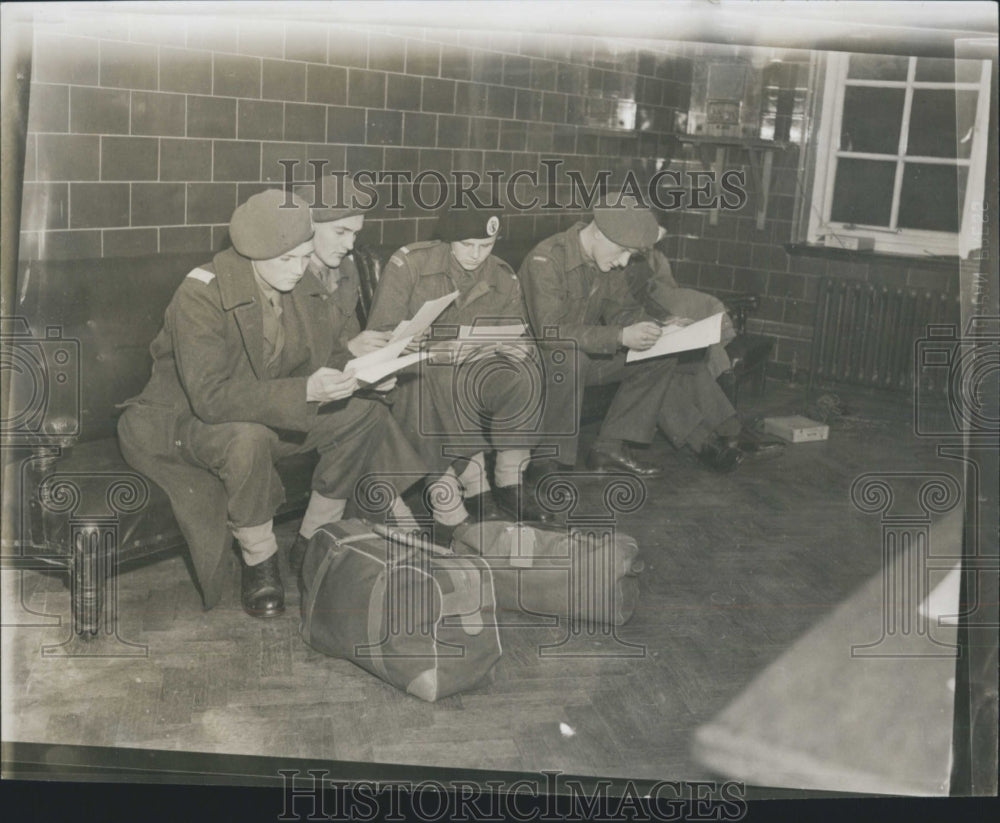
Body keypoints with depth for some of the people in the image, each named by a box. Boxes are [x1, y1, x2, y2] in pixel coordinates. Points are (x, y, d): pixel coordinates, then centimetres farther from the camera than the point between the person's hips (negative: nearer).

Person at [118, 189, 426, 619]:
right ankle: (258, 562, -14)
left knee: (366, 414, -10)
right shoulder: (201, 295, -26)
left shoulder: (305, 287, -5)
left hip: (271, 413, 7)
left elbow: (331, 354, 8)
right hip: (188, 420, -7)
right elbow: (210, 397, -34)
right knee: (248, 439, -40)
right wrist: (305, 391, -42)